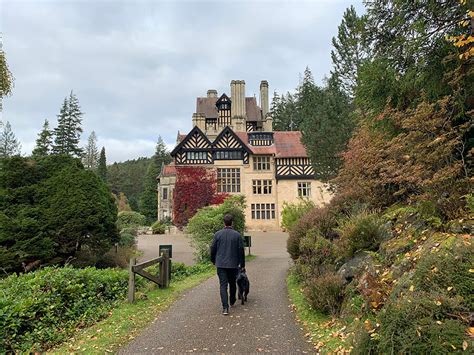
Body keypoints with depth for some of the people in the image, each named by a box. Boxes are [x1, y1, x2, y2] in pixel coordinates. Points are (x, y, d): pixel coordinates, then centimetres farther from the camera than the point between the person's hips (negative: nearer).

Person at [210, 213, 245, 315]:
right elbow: (241, 250, -2)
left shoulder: (218, 234, -3)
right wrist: (242, 264, 7)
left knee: (223, 285, 0)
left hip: (221, 264, 0)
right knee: (232, 283, 20)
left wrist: (213, 260, 18)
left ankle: (225, 307, -10)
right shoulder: (237, 235, -5)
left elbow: (213, 249, 2)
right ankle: (232, 301, 38)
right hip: (233, 264, 1)